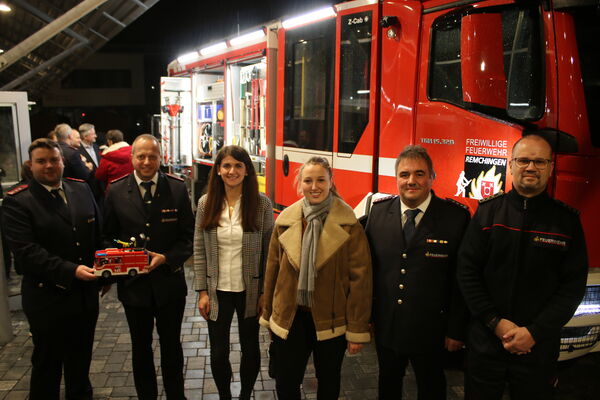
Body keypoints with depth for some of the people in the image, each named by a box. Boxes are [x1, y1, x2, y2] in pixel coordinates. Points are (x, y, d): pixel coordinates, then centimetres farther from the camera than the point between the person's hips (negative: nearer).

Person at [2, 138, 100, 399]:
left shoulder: (81, 190, 5)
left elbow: (98, 235, 10)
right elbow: (26, 251, -20)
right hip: (47, 299, -5)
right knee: (47, 365, 14)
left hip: (86, 295, 5)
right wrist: (71, 271, -28)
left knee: (81, 359, 23)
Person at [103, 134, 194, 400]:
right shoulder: (116, 191, -3)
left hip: (169, 282, -1)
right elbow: (108, 236, 3)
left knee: (171, 345, 15)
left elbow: (187, 236, -4)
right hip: (133, 283, 1)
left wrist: (166, 258, -18)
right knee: (140, 347, 18)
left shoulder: (177, 188, -6)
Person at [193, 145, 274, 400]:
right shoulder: (206, 203, -3)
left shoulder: (262, 204, -9)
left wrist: (266, 293, -5)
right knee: (218, 353, 11)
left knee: (250, 348, 15)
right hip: (218, 290, 1)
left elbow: (269, 251, -5)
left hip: (250, 291, -1)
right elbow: (199, 251, 1)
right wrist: (202, 291, -2)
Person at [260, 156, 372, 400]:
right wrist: (268, 315, 10)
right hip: (290, 317, 2)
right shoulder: (286, 220, -2)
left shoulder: (349, 225, -12)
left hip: (331, 319, -2)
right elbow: (272, 269, 5)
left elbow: (360, 277, -11)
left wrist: (357, 330, -9)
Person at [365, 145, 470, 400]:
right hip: (385, 327, 3)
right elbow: (368, 265, 2)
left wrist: (456, 330, -7)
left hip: (429, 330, -3)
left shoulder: (456, 216, -13)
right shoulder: (379, 211, -3)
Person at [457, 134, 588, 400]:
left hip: (539, 346, 0)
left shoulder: (566, 219, -2)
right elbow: (467, 270, -4)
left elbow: (573, 285, -4)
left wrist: (535, 332, -11)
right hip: (485, 340, 0)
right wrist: (495, 322, -11)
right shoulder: (488, 211, -2)